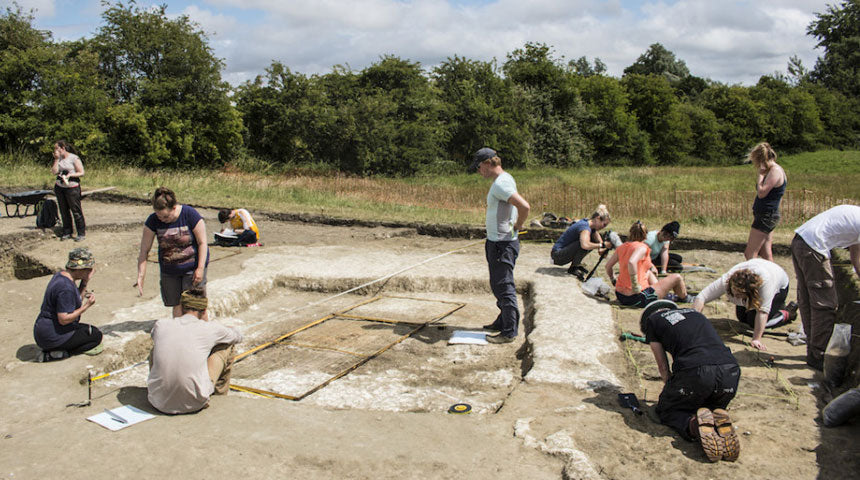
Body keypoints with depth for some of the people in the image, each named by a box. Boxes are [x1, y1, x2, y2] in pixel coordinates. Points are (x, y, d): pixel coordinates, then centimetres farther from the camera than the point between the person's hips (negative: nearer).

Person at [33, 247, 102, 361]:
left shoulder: (61, 275, 4)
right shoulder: (66, 287, -27)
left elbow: (77, 302, 10)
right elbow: (64, 319, -27)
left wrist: (85, 282, 2)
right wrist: (86, 306, -23)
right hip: (52, 336, -10)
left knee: (93, 330, 19)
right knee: (97, 336, -3)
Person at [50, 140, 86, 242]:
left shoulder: (74, 158, -7)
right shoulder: (59, 159, 11)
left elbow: (81, 173, -7)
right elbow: (54, 171, 1)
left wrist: (70, 175, -20)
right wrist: (56, 159, -1)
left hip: (72, 187, -6)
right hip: (59, 187, 6)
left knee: (76, 211, -5)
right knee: (64, 211, 9)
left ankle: (81, 233, 1)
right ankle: (67, 232, 18)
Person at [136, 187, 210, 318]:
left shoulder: (190, 215, -18)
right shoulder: (153, 221, -10)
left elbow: (202, 243, -12)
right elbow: (144, 250, -6)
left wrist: (200, 269, -16)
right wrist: (141, 276, -13)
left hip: (192, 268, -3)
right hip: (169, 271, 3)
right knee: (176, 305, 8)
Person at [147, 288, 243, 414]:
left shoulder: (160, 325, 4)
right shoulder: (210, 328, -3)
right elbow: (238, 336, 20)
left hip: (159, 402, 3)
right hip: (194, 404, -3)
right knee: (226, 344, 13)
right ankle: (220, 388, 32)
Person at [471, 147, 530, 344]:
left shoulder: (500, 184, -19)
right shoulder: (505, 179, 13)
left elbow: (524, 206, -31)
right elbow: (518, 205, 27)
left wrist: (517, 227, -16)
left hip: (502, 244, -11)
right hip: (496, 241, 11)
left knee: (504, 287, -4)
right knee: (498, 285, 20)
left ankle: (509, 332, 4)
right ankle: (503, 322, 32)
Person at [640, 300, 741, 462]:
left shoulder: (652, 320, 20)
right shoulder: (694, 313, 34)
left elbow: (663, 367, 18)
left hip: (694, 371, -4)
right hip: (730, 371, 5)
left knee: (666, 411, 22)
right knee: (714, 407, 34)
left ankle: (694, 424, -11)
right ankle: (720, 421, -2)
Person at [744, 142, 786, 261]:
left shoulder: (775, 171, -15)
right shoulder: (775, 170, 16)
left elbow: (761, 193, -21)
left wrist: (760, 174, -12)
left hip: (766, 216, -10)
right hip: (766, 216, 10)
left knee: (750, 255, -9)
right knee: (767, 256, 11)